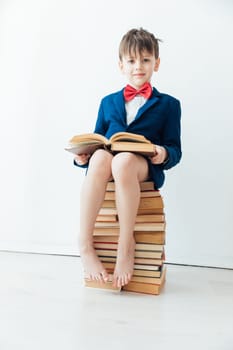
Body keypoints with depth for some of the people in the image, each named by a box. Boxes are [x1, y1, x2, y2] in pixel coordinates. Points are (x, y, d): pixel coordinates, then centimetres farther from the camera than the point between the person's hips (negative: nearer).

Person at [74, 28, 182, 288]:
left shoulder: (168, 104, 16)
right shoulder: (108, 102, 23)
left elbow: (175, 149, 8)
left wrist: (164, 154, -17)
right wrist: (82, 157, -2)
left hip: (144, 167, -2)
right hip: (105, 164, 3)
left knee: (124, 160, -38)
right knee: (100, 157, -35)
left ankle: (126, 244, -25)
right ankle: (85, 244, -30)